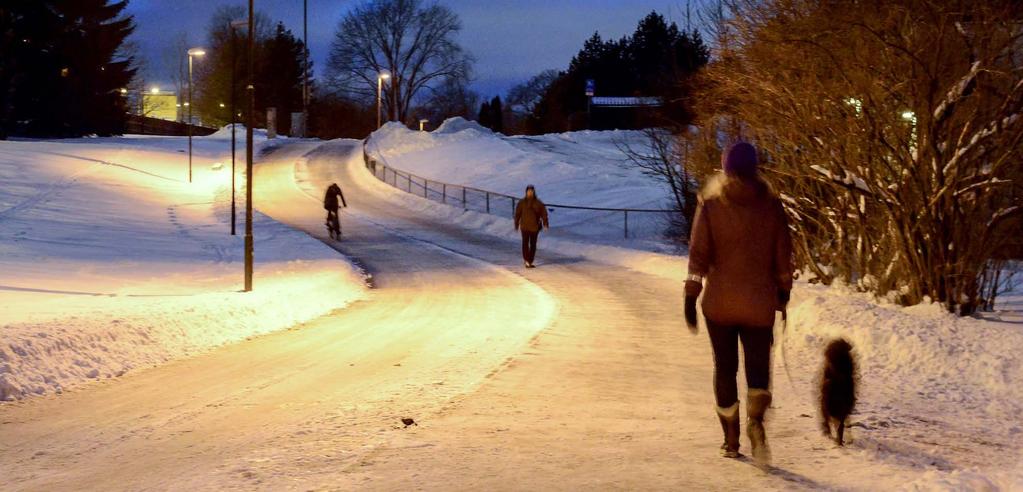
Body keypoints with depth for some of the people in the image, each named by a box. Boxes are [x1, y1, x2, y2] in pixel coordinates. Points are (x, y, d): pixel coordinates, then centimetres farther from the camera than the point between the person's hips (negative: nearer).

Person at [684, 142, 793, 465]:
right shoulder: (770, 205, 0)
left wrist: (690, 297, -4)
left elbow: (698, 253, -6)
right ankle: (755, 418, -26)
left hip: (719, 301, 0)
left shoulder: (710, 204, -3)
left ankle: (731, 441, 16)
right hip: (759, 302, 0)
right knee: (758, 366, 4)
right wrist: (783, 292, 15)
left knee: (725, 369, 13)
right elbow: (783, 254, 2)